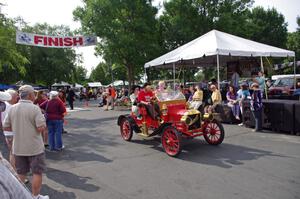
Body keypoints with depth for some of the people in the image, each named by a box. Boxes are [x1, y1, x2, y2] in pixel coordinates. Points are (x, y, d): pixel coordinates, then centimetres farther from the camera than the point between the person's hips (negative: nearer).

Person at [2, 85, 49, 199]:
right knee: (37, 173, 9)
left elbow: (6, 127, 6)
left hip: (18, 148, 6)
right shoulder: (34, 108, -17)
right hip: (34, 147, -6)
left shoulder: (12, 108, 0)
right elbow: (41, 128, -21)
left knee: (21, 173, 19)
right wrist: (43, 122, -1)